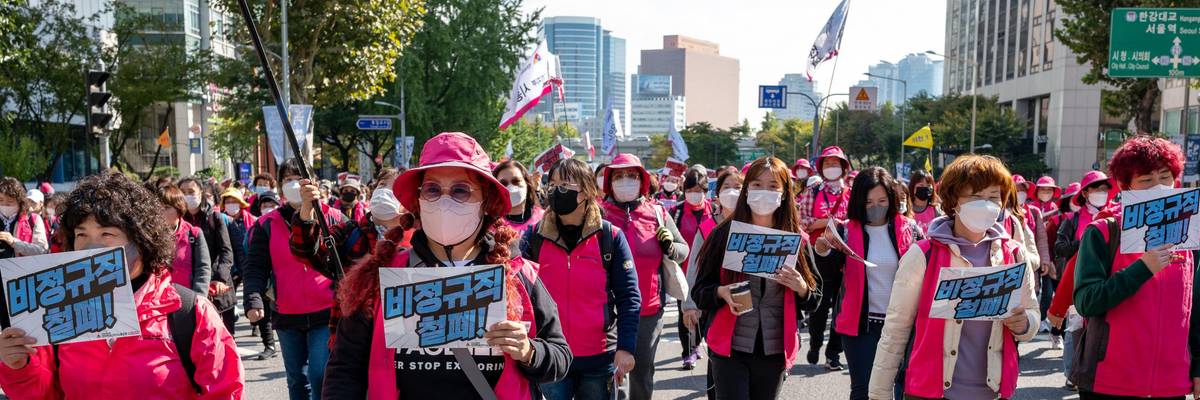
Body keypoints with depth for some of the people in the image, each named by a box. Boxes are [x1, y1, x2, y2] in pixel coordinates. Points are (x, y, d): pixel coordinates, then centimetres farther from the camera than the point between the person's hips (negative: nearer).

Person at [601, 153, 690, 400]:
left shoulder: (658, 213, 4)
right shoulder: (599, 213, 0)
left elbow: (683, 250, 11)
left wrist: (670, 246, -11)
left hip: (649, 308, 1)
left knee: (643, 373, 14)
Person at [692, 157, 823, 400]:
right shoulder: (724, 234, 0)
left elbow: (815, 298, 9)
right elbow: (699, 291, 3)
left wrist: (801, 288, -12)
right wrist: (721, 292, -17)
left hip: (775, 350, 2)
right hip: (730, 348, -2)